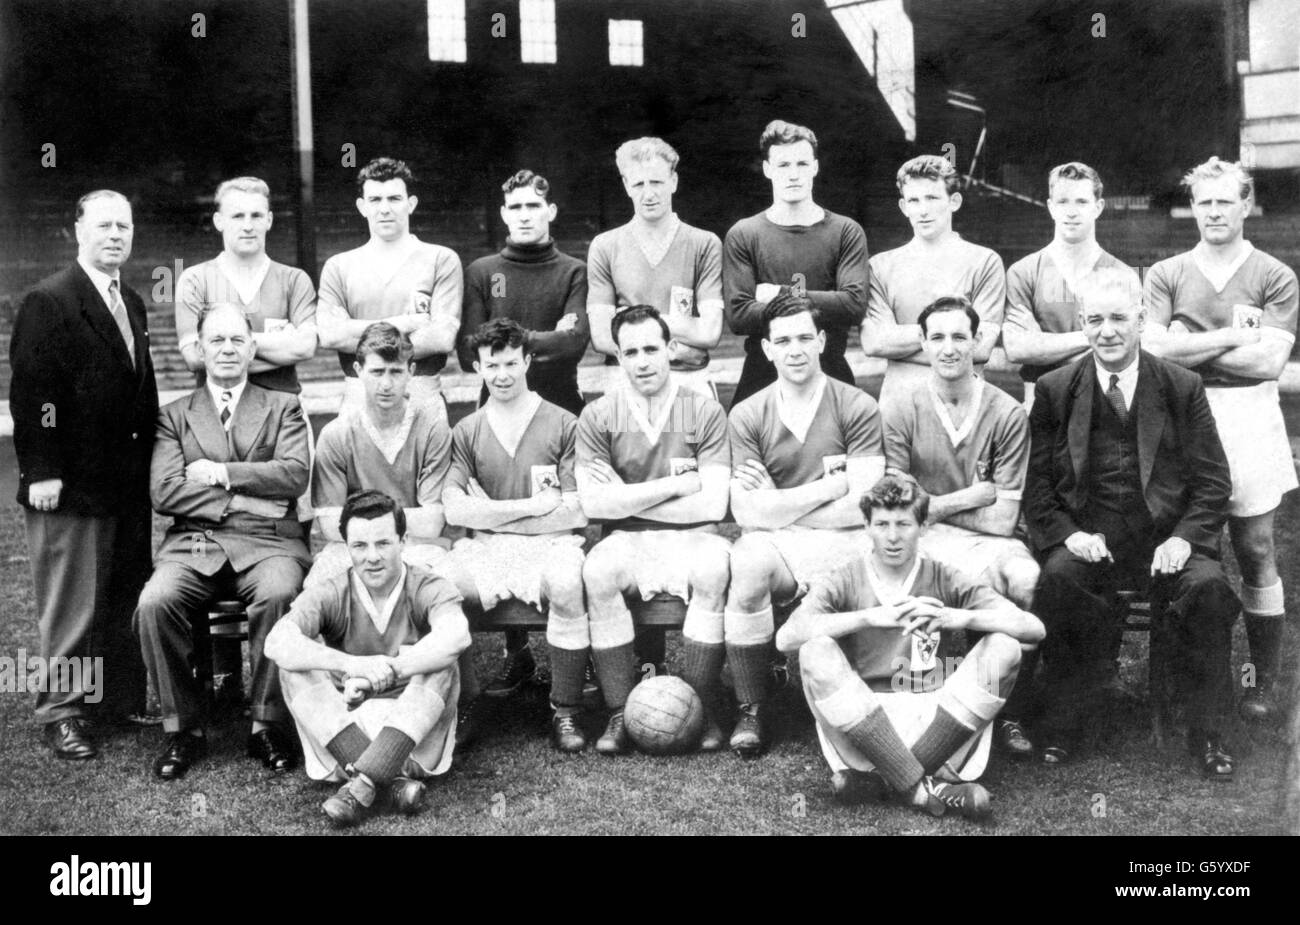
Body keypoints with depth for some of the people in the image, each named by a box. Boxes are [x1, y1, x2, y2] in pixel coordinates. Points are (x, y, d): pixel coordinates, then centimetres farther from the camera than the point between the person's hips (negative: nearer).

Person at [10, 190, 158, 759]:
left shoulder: (131, 303, 15)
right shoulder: (48, 302, -9)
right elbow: (31, 392, -14)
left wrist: (152, 462, 13)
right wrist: (41, 471, -18)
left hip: (130, 484, 7)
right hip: (72, 486, -7)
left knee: (127, 601, 12)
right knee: (72, 607, 2)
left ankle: (124, 700, 24)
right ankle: (63, 713, 13)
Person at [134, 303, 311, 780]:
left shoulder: (283, 407, 16)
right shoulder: (175, 415, 17)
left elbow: (294, 476, -2)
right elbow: (164, 493, 2)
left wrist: (221, 474, -4)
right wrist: (242, 500, -6)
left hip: (266, 541, -1)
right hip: (193, 543, 1)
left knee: (278, 596, -34)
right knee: (154, 604, -28)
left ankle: (267, 725, -18)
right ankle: (184, 729, -11)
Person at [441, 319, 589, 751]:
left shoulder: (564, 426, 4)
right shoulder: (467, 432, 10)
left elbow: (578, 513, -3)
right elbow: (454, 510, -3)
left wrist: (494, 515, -3)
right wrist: (535, 505, -7)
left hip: (550, 543, -2)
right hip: (486, 549, 2)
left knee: (567, 584, -36)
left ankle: (565, 712, -20)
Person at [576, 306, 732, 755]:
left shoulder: (706, 412, 1)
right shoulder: (598, 416, 3)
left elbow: (712, 505, -8)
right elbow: (594, 504, -9)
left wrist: (626, 499, -7)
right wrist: (676, 484, -11)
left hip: (690, 538, 0)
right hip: (627, 542, 1)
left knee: (713, 567, -33)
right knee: (597, 570, -31)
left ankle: (702, 708, -17)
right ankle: (620, 712, -19)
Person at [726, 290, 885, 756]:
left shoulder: (858, 408, 1)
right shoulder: (747, 416, 5)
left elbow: (860, 509, -7)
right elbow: (748, 514, -6)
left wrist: (778, 505, -5)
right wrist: (832, 486, -6)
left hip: (838, 543, 0)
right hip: (771, 543, 0)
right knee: (746, 566, -34)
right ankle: (751, 711, -15)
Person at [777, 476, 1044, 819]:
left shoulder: (946, 581, 6)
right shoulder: (844, 582, 2)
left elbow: (1034, 629, -5)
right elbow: (785, 637, -17)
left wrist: (957, 617, -21)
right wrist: (871, 616, -24)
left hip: (938, 720, 2)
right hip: (860, 720, -1)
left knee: (1004, 646, -17)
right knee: (816, 649, -25)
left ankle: (878, 777, -22)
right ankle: (923, 788, -28)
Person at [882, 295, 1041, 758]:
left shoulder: (1007, 414, 0)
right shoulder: (902, 414, 1)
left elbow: (1003, 519, -3)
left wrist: (934, 505, -4)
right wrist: (972, 496, -7)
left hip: (992, 541, 1)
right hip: (928, 542, -1)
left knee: (1028, 580, -30)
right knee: (987, 575, -32)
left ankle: (1011, 713, -11)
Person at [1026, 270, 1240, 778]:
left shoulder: (1182, 387, 6)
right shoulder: (1055, 390, 6)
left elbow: (1213, 481, 5)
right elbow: (1036, 482, 5)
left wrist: (1184, 537, -11)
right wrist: (1069, 533, -11)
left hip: (1165, 538, 1)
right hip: (1085, 538, 0)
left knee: (1209, 586, -28)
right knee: (1058, 579, -31)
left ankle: (1206, 734, -9)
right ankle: (1062, 725, -14)